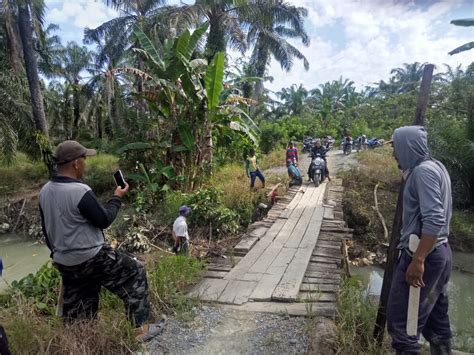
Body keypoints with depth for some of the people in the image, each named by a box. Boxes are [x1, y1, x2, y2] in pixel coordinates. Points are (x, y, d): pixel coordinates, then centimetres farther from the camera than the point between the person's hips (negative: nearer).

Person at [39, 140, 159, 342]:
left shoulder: (45, 191, 2)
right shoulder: (80, 191, -24)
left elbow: (46, 229, 13)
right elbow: (104, 220, -15)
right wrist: (117, 198, -1)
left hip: (64, 263, 8)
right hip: (92, 259, -8)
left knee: (76, 310, 21)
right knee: (135, 272, 8)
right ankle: (141, 328, 13)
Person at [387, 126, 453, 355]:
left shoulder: (423, 171, -17)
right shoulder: (434, 167, 13)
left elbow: (434, 220, -25)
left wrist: (418, 260, -25)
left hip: (425, 255, -10)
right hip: (439, 252, 10)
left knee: (401, 322, -2)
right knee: (435, 321, 19)